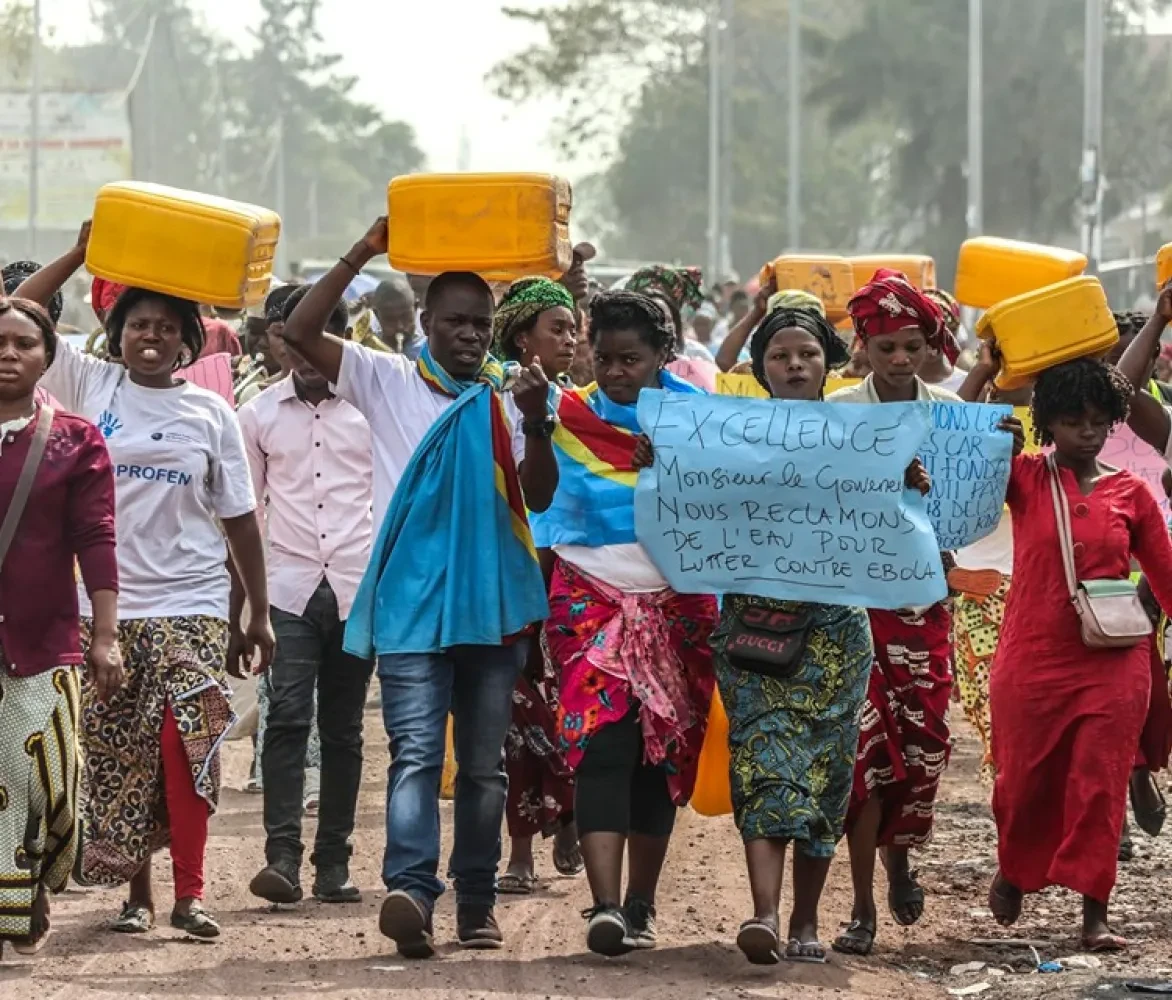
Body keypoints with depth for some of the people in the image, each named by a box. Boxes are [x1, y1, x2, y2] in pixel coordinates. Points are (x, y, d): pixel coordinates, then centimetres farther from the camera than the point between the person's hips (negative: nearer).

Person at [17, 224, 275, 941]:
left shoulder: (211, 414, 6)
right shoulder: (90, 386, 5)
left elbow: (240, 518, 9)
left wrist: (259, 615, 7)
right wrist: (80, 255, -9)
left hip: (191, 606, -1)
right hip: (107, 605, 1)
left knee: (185, 744, -14)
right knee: (117, 756, 4)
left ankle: (190, 892, -11)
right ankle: (138, 891, 15)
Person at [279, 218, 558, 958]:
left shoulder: (507, 398, 8)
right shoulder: (389, 382, 5)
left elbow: (539, 495, 2)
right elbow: (302, 332, -5)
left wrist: (537, 426, -15)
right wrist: (362, 256, -11)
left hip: (495, 601, 3)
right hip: (413, 600, -2)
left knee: (484, 762, 10)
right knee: (416, 751, -15)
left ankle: (477, 901, 18)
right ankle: (411, 888, -29)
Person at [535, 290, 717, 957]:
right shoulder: (572, 421, 4)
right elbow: (553, 524, 7)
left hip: (678, 601, 1)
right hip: (593, 596, -1)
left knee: (665, 750, 4)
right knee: (603, 739, -16)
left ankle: (642, 903, 17)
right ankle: (606, 905, -25)